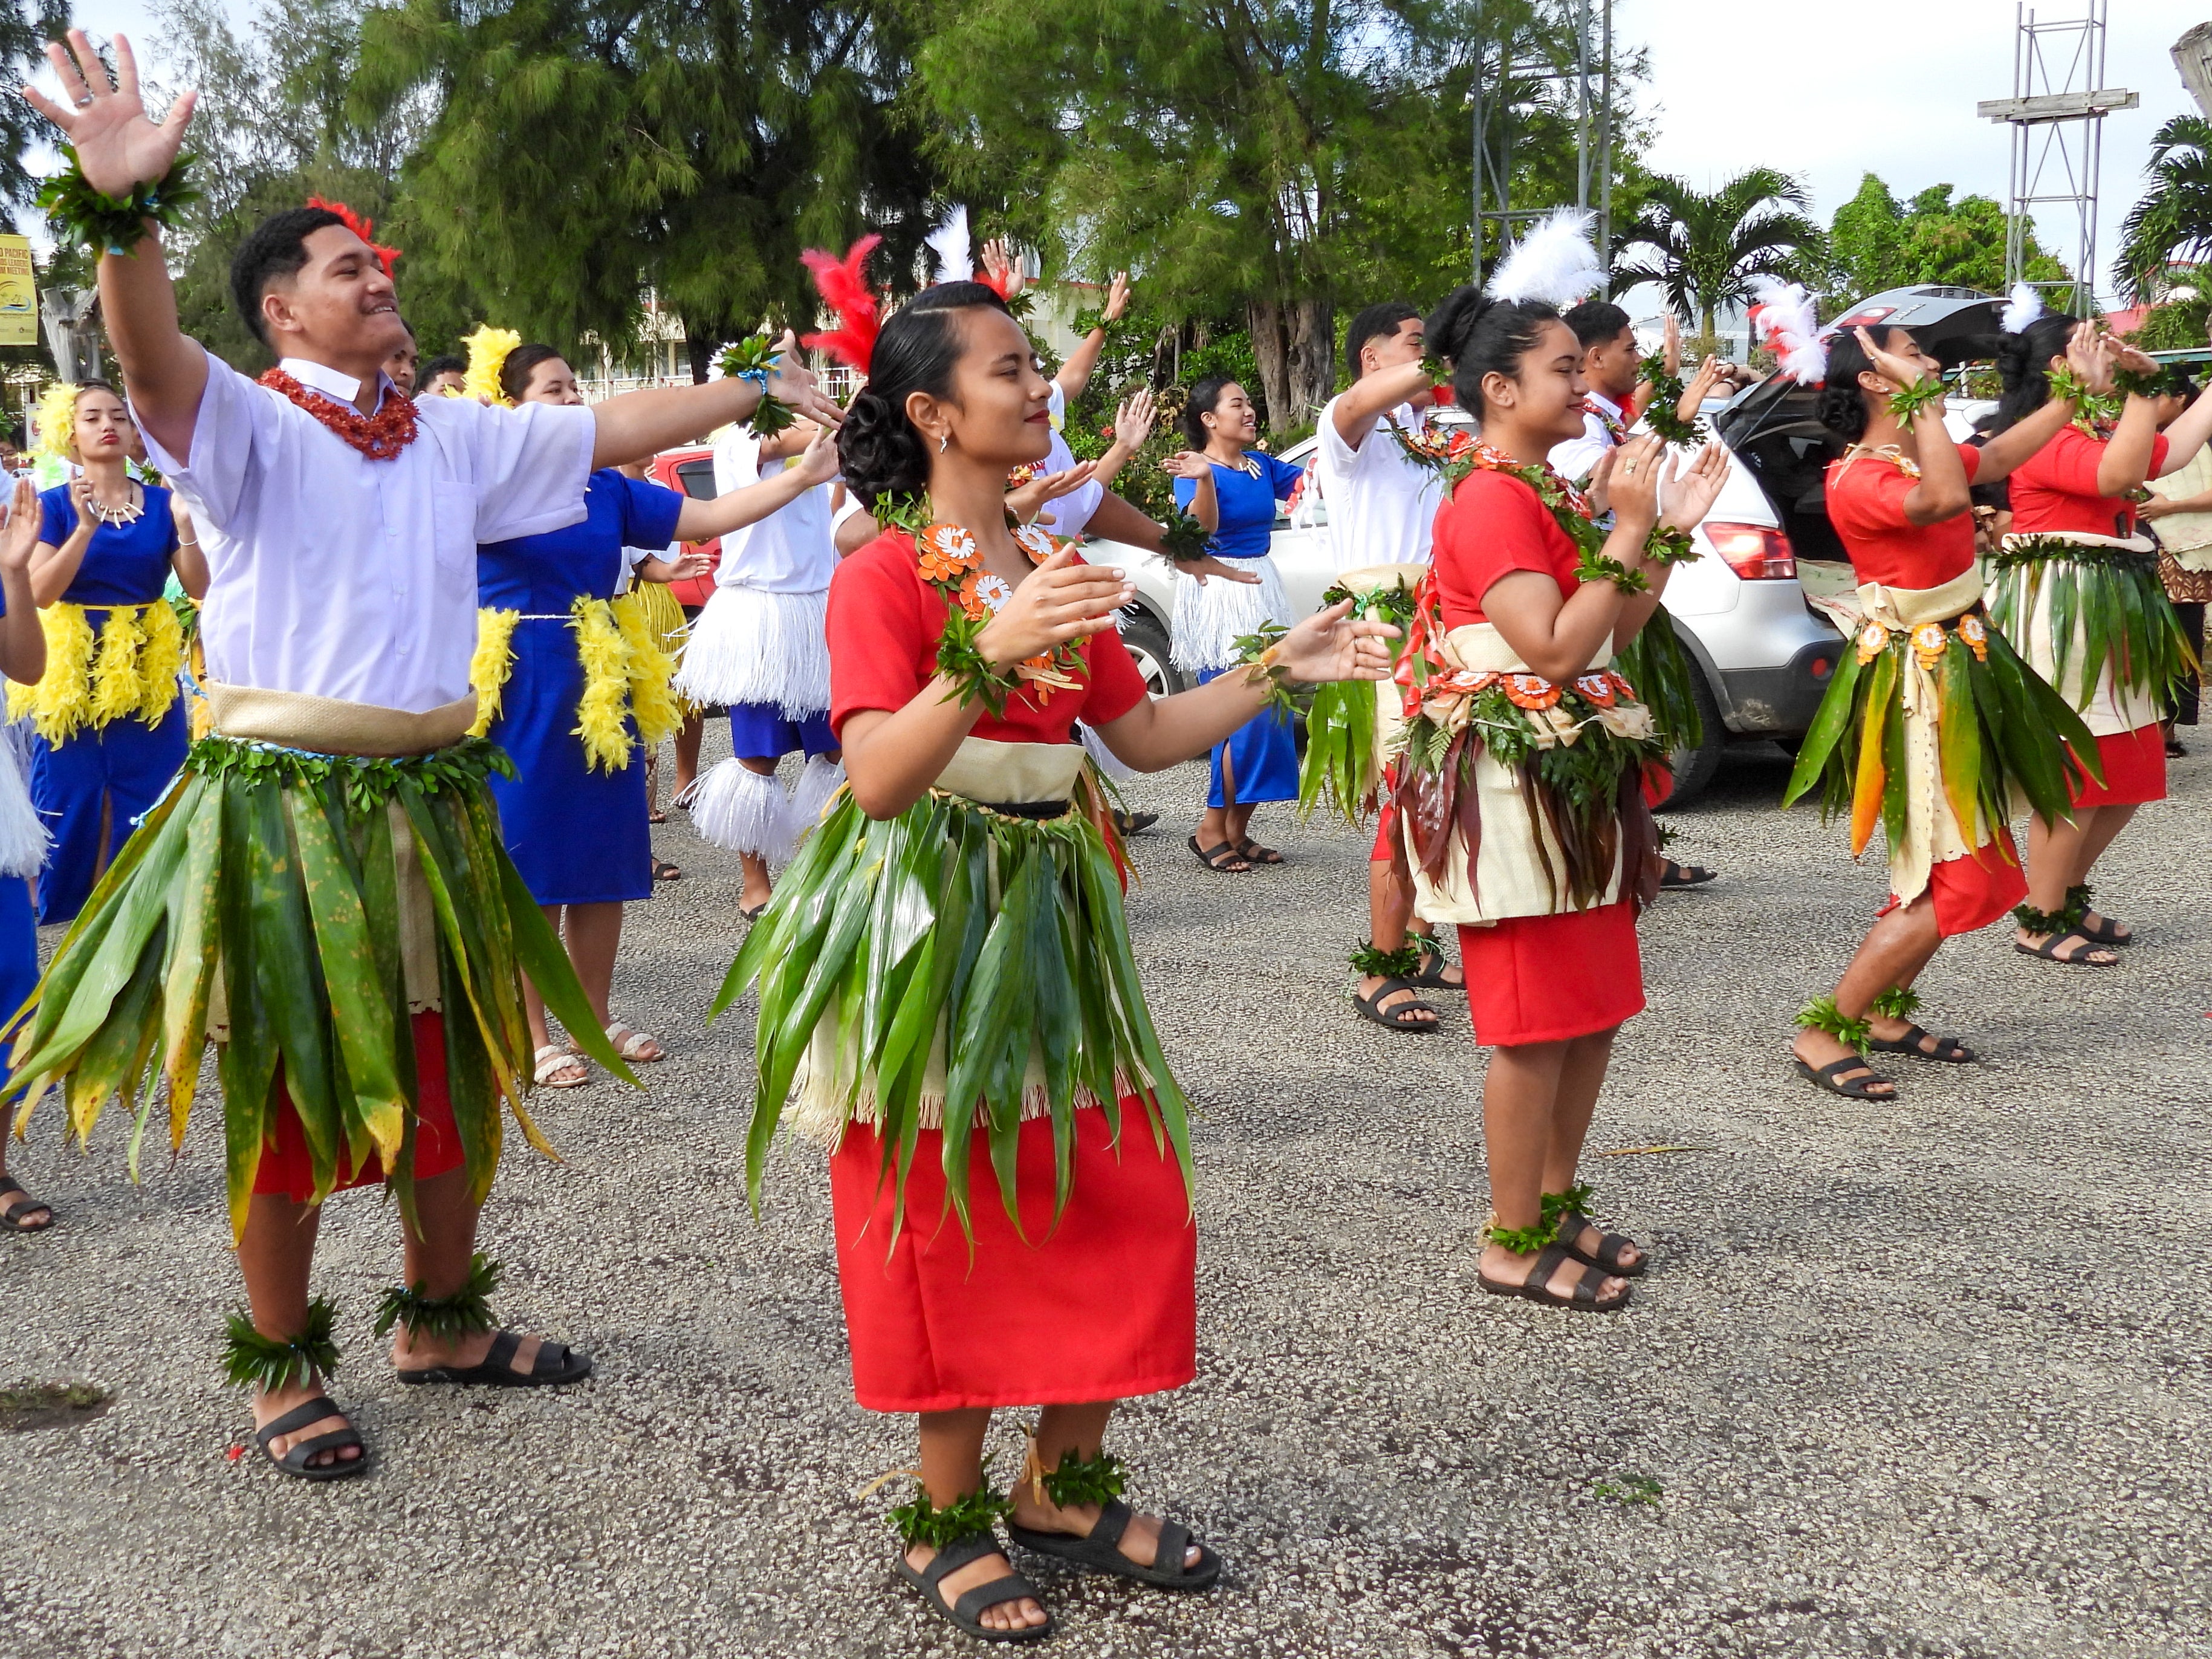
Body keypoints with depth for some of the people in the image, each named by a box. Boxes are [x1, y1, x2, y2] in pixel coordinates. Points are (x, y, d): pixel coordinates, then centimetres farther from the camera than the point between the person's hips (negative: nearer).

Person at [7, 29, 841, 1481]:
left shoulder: (453, 437, 11)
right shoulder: (248, 423, -7)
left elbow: (612, 429, 15)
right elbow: (152, 354, -27)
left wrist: (757, 390, 14)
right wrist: (123, 204, -44)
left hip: (431, 808, 6)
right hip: (284, 812, -6)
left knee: (455, 1088, 16)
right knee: (291, 1103, 3)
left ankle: (440, 1320, 35)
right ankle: (284, 1363, 20)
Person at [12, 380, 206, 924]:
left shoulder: (162, 502, 3)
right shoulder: (57, 504, -2)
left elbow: (199, 588, -3)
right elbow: (40, 593, -13)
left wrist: (185, 525, -19)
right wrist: (86, 527, -23)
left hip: (148, 671, 2)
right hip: (73, 671, -2)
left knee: (144, 805, 5)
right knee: (68, 803, 3)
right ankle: (56, 918, 17)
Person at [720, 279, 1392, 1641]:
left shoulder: (1051, 572, 12)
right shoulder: (885, 575, -11)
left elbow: (1144, 736, 14)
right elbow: (878, 779, -23)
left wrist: (1282, 668, 8)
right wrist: (992, 656, -34)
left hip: (1052, 916, 7)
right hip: (932, 928, -7)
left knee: (1120, 1200, 8)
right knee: (958, 1216, 2)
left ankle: (1066, 1484, 25)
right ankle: (949, 1520, 20)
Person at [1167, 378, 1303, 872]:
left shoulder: (1261, 465, 10)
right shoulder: (1196, 467, -9)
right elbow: (1203, 525, -25)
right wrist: (1203, 479, -42)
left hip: (1262, 590, 8)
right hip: (1217, 594, -7)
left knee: (1265, 711, 7)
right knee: (1245, 712, -12)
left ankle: (1237, 830, 15)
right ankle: (1212, 830, -2)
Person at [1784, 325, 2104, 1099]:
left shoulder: (1919, 453, 7)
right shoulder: (1856, 478, -21)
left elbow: (1999, 456, 24)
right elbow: (1947, 499, -38)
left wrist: (2076, 389, 23)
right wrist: (1921, 399, -30)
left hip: (1957, 666, 10)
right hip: (1918, 680, -10)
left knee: (1941, 868, 15)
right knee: (1955, 884, -9)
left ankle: (1885, 1012, 26)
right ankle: (1825, 1031, -3)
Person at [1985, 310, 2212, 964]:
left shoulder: (2097, 427, 16)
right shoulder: (2044, 437, -14)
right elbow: (2119, 474, -28)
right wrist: (2143, 386, -24)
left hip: (2108, 612, 10)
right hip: (2062, 613, -10)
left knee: (2126, 775, 13)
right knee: (2073, 776, -6)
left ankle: (2069, 896, 27)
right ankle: (2040, 922, 5)